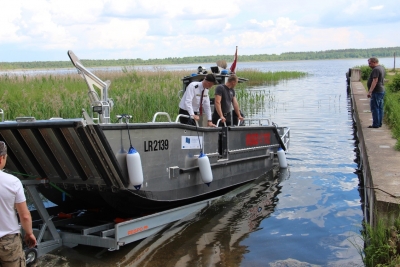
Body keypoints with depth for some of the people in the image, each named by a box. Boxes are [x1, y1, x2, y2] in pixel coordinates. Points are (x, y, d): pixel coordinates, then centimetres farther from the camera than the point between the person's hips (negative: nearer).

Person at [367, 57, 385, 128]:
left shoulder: (376, 70, -18)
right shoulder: (381, 68, 15)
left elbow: (375, 81, -25)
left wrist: (370, 91, -26)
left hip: (376, 92, -11)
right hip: (381, 90, 11)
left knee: (375, 108, -7)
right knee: (380, 108, 12)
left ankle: (376, 124, -7)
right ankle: (379, 123, 16)